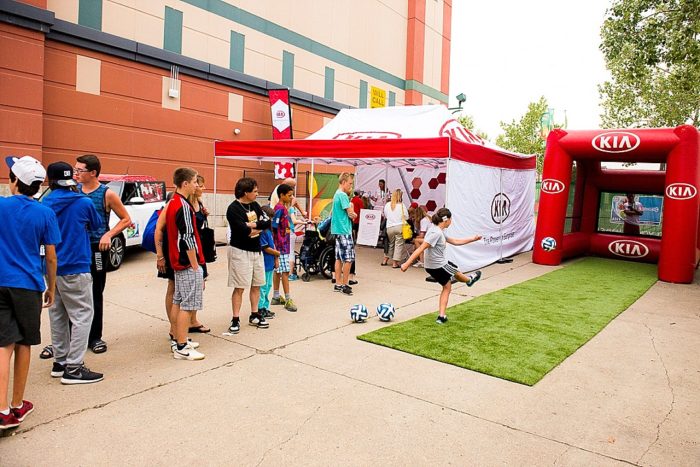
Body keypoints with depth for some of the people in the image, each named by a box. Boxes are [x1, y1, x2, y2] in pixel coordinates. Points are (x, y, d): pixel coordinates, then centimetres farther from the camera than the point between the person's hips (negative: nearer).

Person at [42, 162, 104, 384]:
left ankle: (60, 362, 23)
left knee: (58, 315, 15)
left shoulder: (44, 205, 3)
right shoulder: (83, 203, -10)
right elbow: (97, 225, 8)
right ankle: (74, 368, -3)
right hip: (75, 268, -6)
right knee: (82, 315, -2)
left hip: (52, 268, 6)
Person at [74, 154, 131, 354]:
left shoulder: (107, 194, -6)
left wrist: (108, 235, -14)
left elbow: (126, 219, 0)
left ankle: (95, 337, 20)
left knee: (95, 294, 8)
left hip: (96, 248, -3)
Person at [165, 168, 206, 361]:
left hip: (178, 262, 10)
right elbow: (188, 239, -21)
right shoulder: (184, 206, -19)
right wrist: (195, 265, -16)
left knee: (178, 302, 16)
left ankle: (177, 340, 26)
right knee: (187, 305, -4)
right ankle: (182, 348, 2)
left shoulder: (172, 203, 12)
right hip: (188, 264, -10)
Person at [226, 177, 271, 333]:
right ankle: (235, 320, 6)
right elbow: (244, 230, -24)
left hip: (256, 250, 7)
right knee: (239, 287, -3)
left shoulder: (255, 205, 8)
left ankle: (254, 316, 26)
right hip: (240, 251, -7)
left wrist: (253, 224, -17)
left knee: (256, 285, 13)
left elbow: (267, 222, -2)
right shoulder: (233, 208, -14)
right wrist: (259, 227, -8)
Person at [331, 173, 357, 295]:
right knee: (348, 259, -4)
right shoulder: (343, 195, -14)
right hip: (344, 231, -10)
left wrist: (351, 212, -3)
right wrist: (352, 210, 5)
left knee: (339, 258, 11)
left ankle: (338, 284, 16)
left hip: (338, 230, 10)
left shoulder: (337, 194, 17)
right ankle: (345, 284, 2)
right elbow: (352, 214, -14)